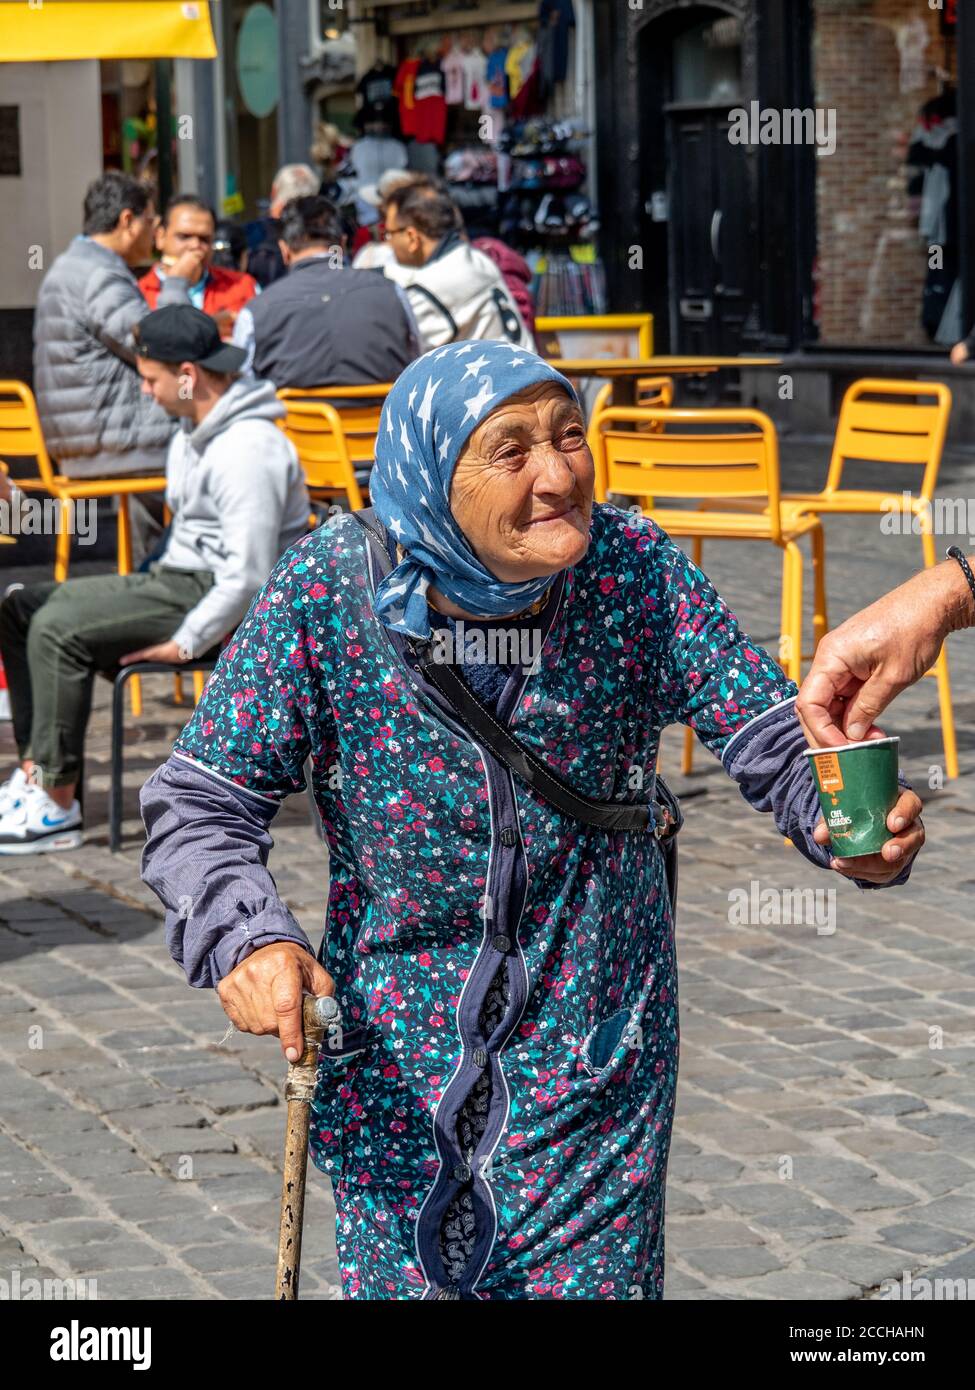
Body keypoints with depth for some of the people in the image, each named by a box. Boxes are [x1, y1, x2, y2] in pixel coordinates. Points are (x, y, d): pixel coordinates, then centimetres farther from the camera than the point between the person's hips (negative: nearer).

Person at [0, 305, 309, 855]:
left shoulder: (246, 449, -22)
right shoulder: (197, 432, 12)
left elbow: (249, 576, -26)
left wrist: (185, 643, -22)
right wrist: (150, 593, 10)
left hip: (215, 598, -11)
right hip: (180, 580, 11)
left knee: (59, 628, -25)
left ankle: (58, 809, -21)